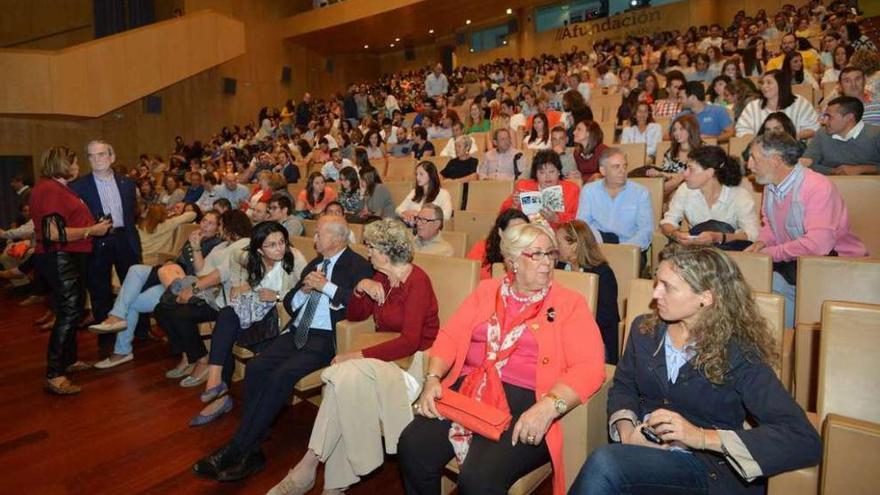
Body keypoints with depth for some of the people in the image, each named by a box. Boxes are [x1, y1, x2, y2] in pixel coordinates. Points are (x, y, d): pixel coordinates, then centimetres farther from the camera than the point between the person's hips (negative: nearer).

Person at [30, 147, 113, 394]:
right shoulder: (49, 189, -16)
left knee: (73, 310, 19)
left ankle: (69, 360, 33)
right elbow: (54, 233, -26)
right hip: (58, 259, -11)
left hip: (69, 258, 11)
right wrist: (92, 230, -18)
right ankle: (54, 376, -5)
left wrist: (95, 226, 12)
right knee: (68, 313, -10)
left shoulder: (58, 187, 16)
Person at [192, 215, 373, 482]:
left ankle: (236, 448, -14)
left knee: (282, 375, -26)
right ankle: (251, 449, -11)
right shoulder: (314, 263, 20)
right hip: (297, 332, 7)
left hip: (325, 338, -7)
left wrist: (325, 286, -16)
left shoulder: (358, 266, -3)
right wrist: (304, 289, -1)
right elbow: (289, 304, 21)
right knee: (256, 367, -16)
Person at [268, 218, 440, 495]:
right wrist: (360, 288, -2)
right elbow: (354, 316, 18)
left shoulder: (416, 281, -14)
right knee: (344, 378, -22)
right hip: (385, 355, 7)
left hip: (412, 360, -7)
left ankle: (308, 467, -14)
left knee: (346, 375, -27)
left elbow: (409, 342, -22)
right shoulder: (381, 277, 9)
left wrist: (358, 355, -22)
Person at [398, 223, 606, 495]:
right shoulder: (487, 290, 16)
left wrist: (548, 406, -22)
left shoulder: (570, 303, 4)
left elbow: (589, 369, -6)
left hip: (524, 401, -3)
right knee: (412, 448, -19)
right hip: (467, 391, 4)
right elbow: (450, 336, 12)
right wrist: (433, 378, -6)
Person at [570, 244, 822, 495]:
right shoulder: (644, 329, 6)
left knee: (605, 463, -31)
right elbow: (623, 386, 16)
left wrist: (701, 437, -25)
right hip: (642, 450, 4)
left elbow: (806, 442, -16)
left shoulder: (739, 355, -9)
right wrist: (626, 430, -7)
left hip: (708, 467, -4)